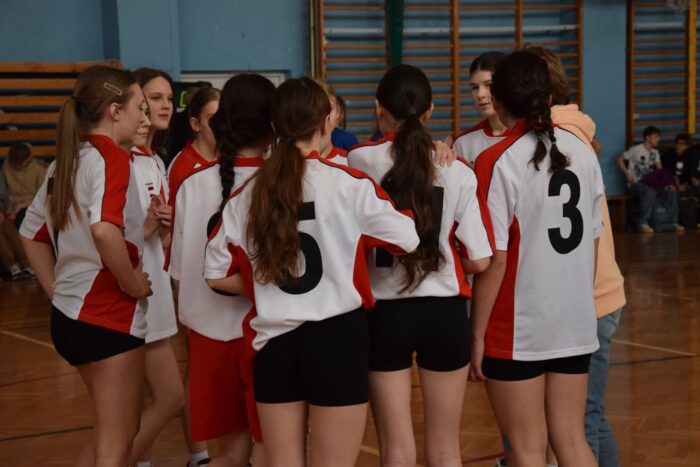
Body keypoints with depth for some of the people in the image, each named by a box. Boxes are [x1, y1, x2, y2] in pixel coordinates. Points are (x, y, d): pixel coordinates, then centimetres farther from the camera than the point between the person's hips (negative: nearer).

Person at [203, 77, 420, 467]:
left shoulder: (248, 194, 2)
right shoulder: (348, 184, -9)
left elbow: (216, 274, 7)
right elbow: (410, 239, -3)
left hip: (274, 343, 4)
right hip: (337, 337, -3)